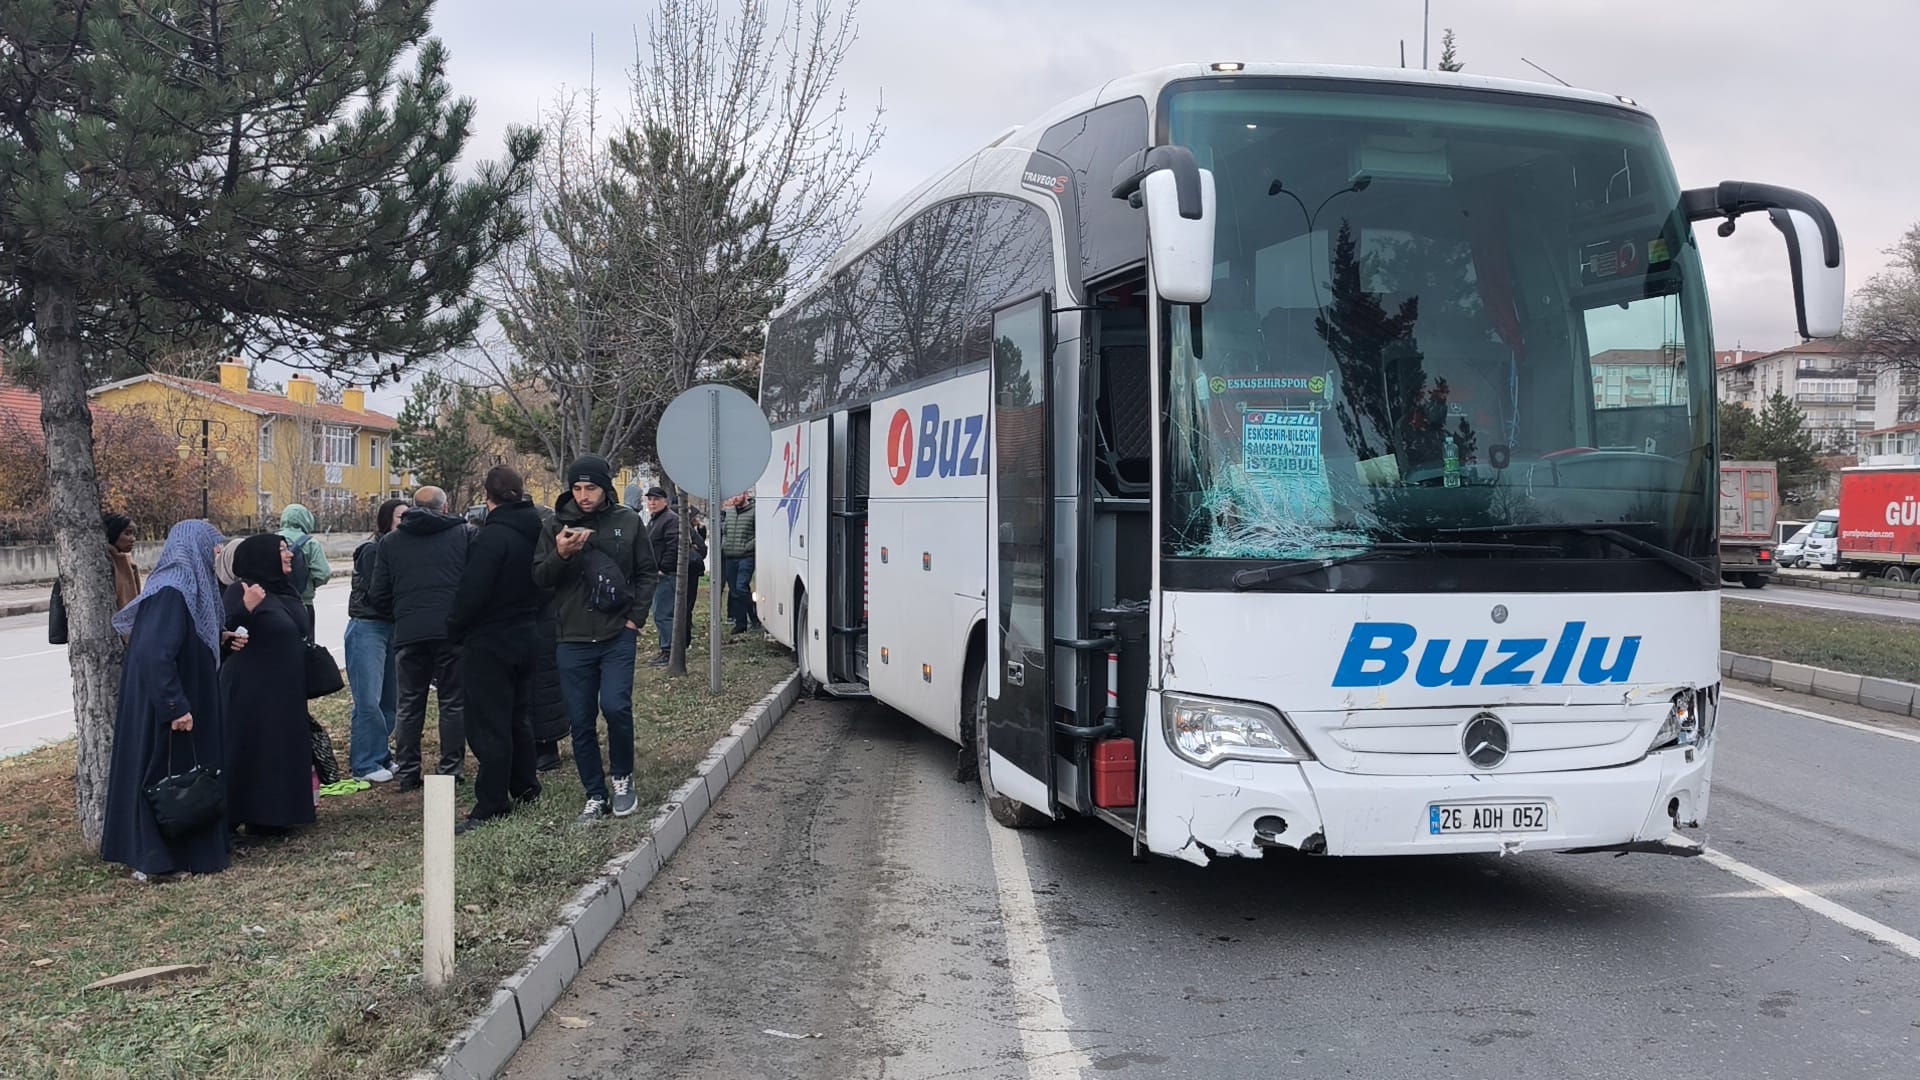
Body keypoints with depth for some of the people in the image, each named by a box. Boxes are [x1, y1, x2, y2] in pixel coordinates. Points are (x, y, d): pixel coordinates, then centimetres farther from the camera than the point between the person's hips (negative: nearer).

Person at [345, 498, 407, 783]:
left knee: (390, 699, 10)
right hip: (367, 628, -7)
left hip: (392, 628, 7)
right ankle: (365, 765, -1)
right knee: (369, 700, -8)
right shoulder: (372, 550, -10)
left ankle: (381, 757, 20)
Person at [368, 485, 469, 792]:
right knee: (453, 702, 7)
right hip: (453, 631, -1)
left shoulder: (389, 542, 10)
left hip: (409, 633, 2)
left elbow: (378, 598, 9)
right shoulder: (464, 534, 4)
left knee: (410, 704, 11)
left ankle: (406, 773, 11)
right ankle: (451, 770, 7)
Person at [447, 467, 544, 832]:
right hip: (525, 636, 9)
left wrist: (455, 630, -9)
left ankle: (491, 804, -2)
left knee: (489, 724, -4)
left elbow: (472, 591, -21)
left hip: (488, 643, -9)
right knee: (519, 715, 20)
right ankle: (525, 786, 29)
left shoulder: (492, 536, -19)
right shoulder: (534, 532, 6)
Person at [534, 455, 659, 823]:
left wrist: (635, 618, -1)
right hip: (573, 640, 2)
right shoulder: (556, 527, 3)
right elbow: (539, 579, 1)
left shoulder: (627, 522, 4)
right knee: (580, 723, 4)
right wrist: (560, 555, -19)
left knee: (616, 706, -17)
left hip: (618, 637, -1)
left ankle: (623, 778, 7)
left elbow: (646, 573, 9)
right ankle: (595, 797, 17)